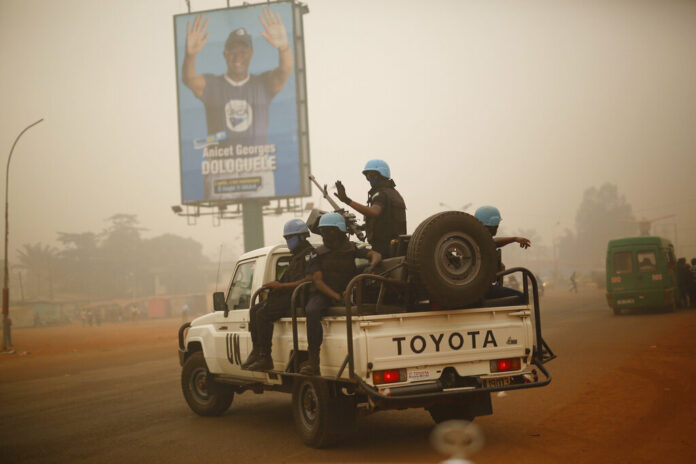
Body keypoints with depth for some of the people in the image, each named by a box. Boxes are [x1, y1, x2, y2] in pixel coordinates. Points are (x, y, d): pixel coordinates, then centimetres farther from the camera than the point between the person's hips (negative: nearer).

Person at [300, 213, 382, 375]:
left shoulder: (351, 249, 8)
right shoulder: (318, 254, 7)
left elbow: (375, 255, 0)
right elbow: (317, 281, -4)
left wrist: (372, 265, -26)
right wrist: (336, 296, -20)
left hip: (347, 292, 2)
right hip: (323, 294, -1)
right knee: (312, 311, -34)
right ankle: (313, 361, -35)